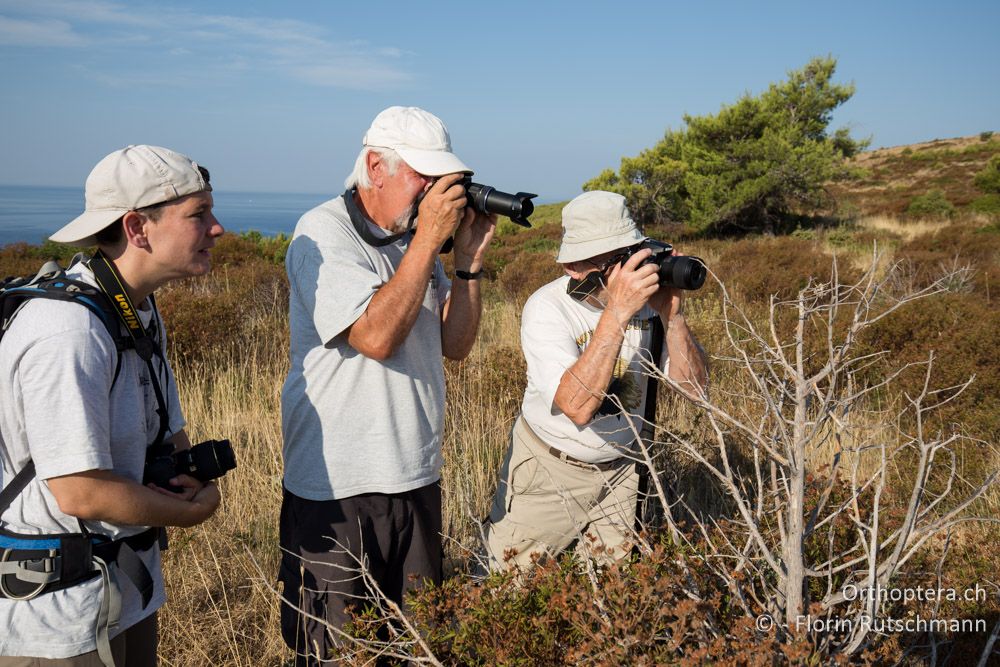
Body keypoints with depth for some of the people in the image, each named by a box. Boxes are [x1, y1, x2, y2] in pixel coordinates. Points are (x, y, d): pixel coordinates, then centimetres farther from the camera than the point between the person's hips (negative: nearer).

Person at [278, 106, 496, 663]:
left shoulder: (415, 241, 10)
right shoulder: (324, 233, -11)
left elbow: (456, 345, 8)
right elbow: (375, 336, -24)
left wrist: (469, 256, -3)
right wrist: (428, 238, -19)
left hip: (418, 477, 7)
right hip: (338, 488, -7)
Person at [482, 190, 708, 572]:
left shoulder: (647, 295, -11)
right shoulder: (547, 308, -24)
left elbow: (694, 385, -11)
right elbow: (578, 406, -37)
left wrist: (671, 315, -26)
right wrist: (617, 311, -40)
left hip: (619, 468, 4)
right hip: (547, 472, -3)